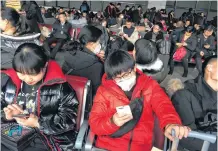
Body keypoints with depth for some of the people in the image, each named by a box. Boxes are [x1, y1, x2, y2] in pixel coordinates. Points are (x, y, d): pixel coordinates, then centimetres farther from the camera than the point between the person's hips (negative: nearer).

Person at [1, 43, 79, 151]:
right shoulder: (8, 81, 5)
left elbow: (69, 119, -6)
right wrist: (7, 116, -5)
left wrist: (39, 123, -16)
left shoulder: (59, 87, -7)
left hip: (48, 140, -3)